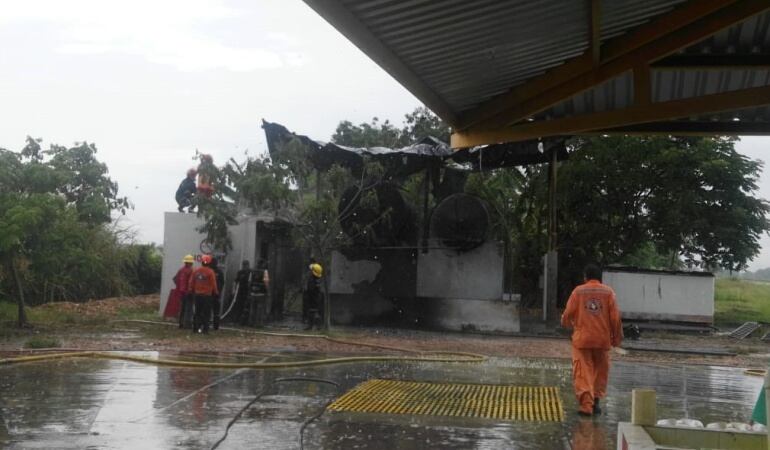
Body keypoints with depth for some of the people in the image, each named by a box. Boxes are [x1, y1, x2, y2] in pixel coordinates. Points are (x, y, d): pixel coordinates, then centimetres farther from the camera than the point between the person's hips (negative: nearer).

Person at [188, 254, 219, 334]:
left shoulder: (195, 271, 3)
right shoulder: (210, 272, -11)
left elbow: (191, 282, 7)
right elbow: (213, 284, -10)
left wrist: (191, 291, 18)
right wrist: (216, 292, 4)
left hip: (197, 294, 4)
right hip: (207, 295, -4)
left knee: (197, 312, 12)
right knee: (206, 312, 1)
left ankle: (195, 328, 11)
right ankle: (204, 328, -3)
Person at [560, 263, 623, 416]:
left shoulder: (578, 291, -1)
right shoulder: (608, 292, 0)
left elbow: (568, 314, 1)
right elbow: (615, 317, -1)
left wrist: (568, 324, 23)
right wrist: (617, 337, 9)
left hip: (582, 338, -1)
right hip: (602, 339, 1)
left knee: (582, 373, -1)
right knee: (600, 371, 17)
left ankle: (586, 404, -12)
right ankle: (595, 402, 16)